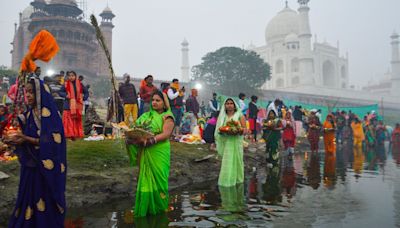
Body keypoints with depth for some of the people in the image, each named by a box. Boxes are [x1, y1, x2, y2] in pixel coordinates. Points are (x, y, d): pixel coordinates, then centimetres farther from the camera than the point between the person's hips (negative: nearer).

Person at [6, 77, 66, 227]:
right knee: (30, 198, 15)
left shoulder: (49, 113, -15)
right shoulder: (29, 114, 9)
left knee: (45, 201, 2)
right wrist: (17, 139, -7)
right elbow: (28, 138, 13)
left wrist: (26, 139, -24)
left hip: (45, 166, -7)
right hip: (31, 165, 7)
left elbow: (52, 141, -20)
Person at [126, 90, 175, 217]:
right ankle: (146, 206, 18)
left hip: (159, 153, -4)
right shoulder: (147, 115, 15)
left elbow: (166, 134, -14)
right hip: (145, 153, 5)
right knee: (145, 178, 7)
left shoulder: (167, 117, -2)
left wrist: (150, 141, -25)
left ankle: (159, 206, 16)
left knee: (158, 178, 1)